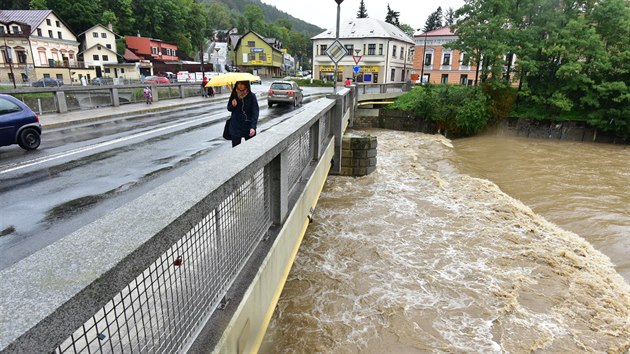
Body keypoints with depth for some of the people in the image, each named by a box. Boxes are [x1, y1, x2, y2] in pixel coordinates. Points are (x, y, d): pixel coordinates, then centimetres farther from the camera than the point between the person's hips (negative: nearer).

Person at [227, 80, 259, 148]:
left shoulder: (251, 96, -9)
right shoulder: (234, 95, 2)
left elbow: (255, 112, -13)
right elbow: (229, 108, 13)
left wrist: (253, 127, -24)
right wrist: (233, 106, -11)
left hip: (248, 126, -2)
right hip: (235, 127, 3)